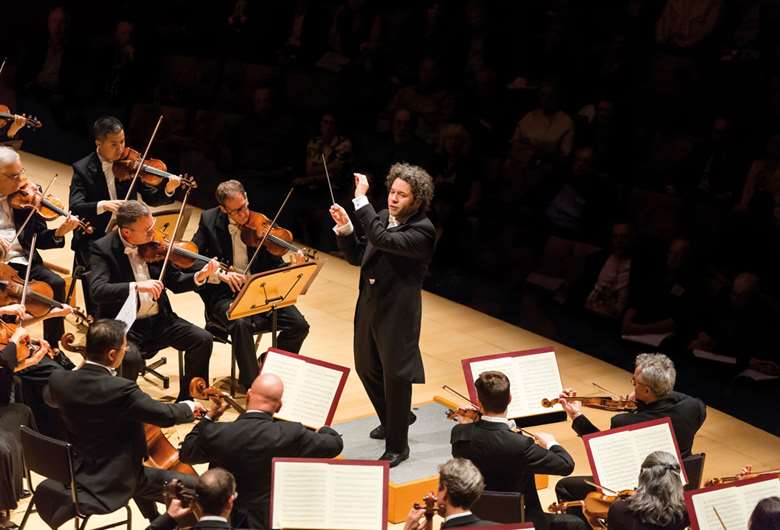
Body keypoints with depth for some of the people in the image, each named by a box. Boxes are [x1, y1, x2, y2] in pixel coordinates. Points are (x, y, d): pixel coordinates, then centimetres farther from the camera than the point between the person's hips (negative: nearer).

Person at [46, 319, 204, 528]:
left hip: (74, 471, 8)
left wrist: (81, 366, 23)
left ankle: (156, 521, 50)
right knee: (192, 487, -4)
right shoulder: (121, 390, -29)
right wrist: (189, 407, 1)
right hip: (115, 480, -8)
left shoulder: (59, 380, -11)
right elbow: (166, 415, -20)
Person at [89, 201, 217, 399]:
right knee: (131, 358, -34)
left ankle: (186, 401, 5)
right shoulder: (103, 249, -11)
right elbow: (97, 291, -26)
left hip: (158, 319, 5)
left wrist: (199, 277, -9)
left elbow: (175, 282, 11)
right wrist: (136, 286, -38)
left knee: (203, 340, -12)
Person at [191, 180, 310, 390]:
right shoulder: (210, 220, -2)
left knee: (299, 325, -17)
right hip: (225, 294, -2)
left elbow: (275, 265, 1)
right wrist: (220, 274, -24)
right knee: (241, 323, -35)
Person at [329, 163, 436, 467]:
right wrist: (345, 228, -6)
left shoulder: (423, 230, -19)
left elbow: (382, 239, -35)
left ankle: (397, 447, 16)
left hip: (397, 313, -8)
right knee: (366, 368, 22)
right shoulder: (383, 217, 3)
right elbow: (357, 257, 10)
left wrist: (361, 200, -32)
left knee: (395, 378, 1)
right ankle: (393, 420, 46)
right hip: (369, 306, 8)